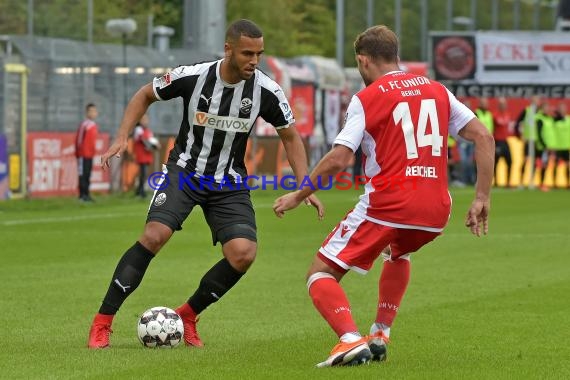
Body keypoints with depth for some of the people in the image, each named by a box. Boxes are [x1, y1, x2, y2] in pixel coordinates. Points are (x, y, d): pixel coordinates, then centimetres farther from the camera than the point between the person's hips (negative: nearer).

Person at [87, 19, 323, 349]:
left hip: (229, 183, 2)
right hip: (185, 171, -2)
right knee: (154, 235, -24)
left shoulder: (267, 92, -13)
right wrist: (122, 138, -8)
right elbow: (145, 95, 3)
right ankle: (102, 322, -15)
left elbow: (290, 137, 3)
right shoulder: (192, 77, -16)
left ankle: (188, 315, 5)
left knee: (244, 253, -19)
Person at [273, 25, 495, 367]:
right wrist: (483, 198, 8)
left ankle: (351, 339, -20)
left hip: (385, 206, -6)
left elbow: (337, 160, -9)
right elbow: (484, 137, 8)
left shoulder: (367, 98, -1)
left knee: (321, 275, 5)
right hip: (435, 211, 6)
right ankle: (380, 336, 28)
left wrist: (298, 196, 3)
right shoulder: (437, 91, 14)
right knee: (397, 254, 39)